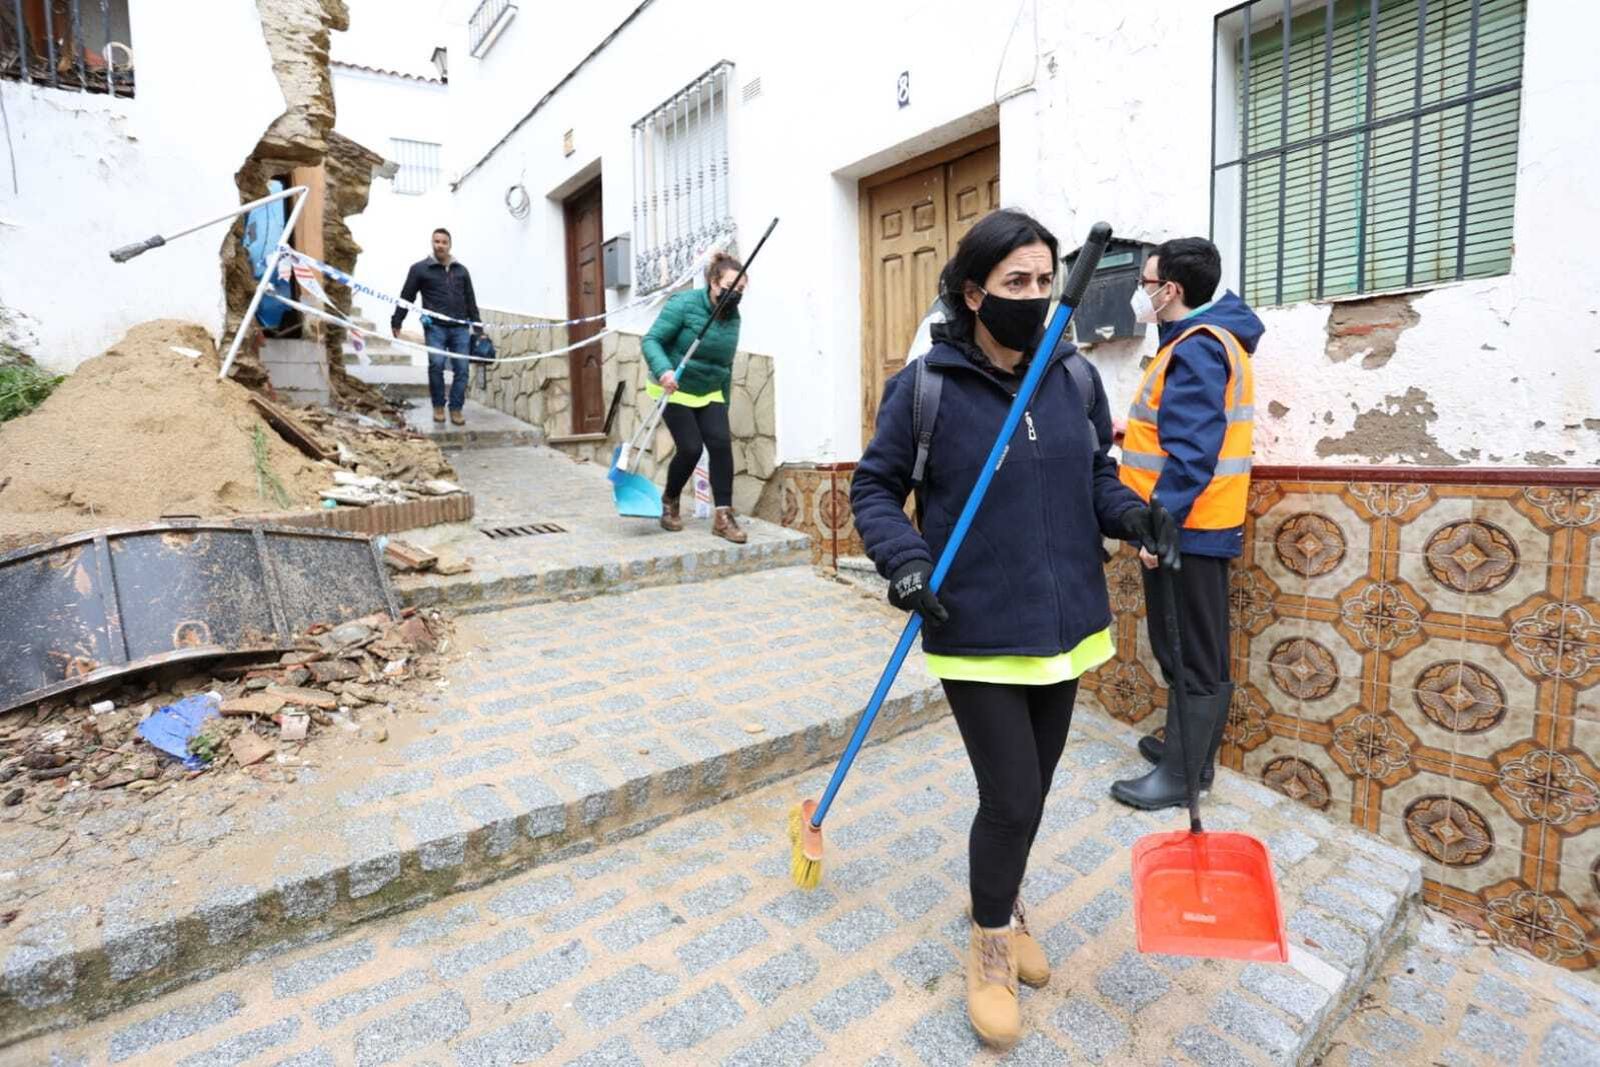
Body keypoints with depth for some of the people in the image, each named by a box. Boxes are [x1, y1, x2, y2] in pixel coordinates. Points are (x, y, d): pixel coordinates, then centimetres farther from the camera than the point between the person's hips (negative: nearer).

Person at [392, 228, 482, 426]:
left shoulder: (461, 270, 16)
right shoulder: (420, 269, 6)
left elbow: (470, 301, 20)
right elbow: (406, 297, 8)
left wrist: (478, 328, 17)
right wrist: (396, 323, 6)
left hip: (460, 328, 3)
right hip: (435, 327, -3)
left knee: (461, 368, -3)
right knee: (436, 365, -14)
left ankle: (456, 409, 7)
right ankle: (438, 407, 3)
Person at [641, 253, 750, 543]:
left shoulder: (733, 317, 4)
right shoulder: (684, 304, -15)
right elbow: (651, 340, -19)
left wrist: (724, 407, 16)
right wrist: (663, 370, -38)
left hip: (710, 393, 5)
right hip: (675, 391, -5)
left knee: (721, 443, -13)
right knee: (690, 448, -12)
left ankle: (723, 517, -9)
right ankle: (669, 504, 17)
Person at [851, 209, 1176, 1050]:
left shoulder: (1074, 378, 2)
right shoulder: (925, 386, -12)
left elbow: (1095, 472, 13)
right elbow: (874, 488, -5)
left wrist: (1129, 512, -7)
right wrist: (904, 561, -21)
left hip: (1063, 624, 5)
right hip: (977, 634, -5)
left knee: (1032, 789, 20)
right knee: (1011, 798, -1)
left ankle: (1003, 898, 49)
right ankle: (991, 946, 29)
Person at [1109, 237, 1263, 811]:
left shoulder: (1197, 347, -16)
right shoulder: (1206, 339, 16)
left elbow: (1193, 452, -24)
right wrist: (1138, 432, 21)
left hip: (1185, 527, -10)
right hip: (1197, 526, 10)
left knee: (1191, 657, 0)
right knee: (1194, 653, 18)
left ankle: (1182, 775, 11)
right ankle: (1189, 747, 31)